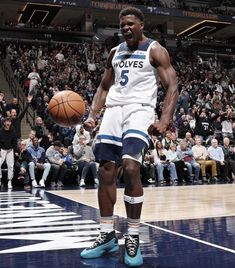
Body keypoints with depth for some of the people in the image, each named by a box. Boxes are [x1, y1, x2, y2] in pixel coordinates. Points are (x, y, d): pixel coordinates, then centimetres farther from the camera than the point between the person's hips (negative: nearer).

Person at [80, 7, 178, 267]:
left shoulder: (155, 50, 0)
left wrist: (164, 120, -24)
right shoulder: (115, 52, 18)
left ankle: (133, 237, -8)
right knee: (106, 172, 1)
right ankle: (107, 235, 13)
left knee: (131, 168, -23)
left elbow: (172, 87, -8)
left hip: (139, 110, -6)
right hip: (114, 110, 6)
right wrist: (92, 115, 6)